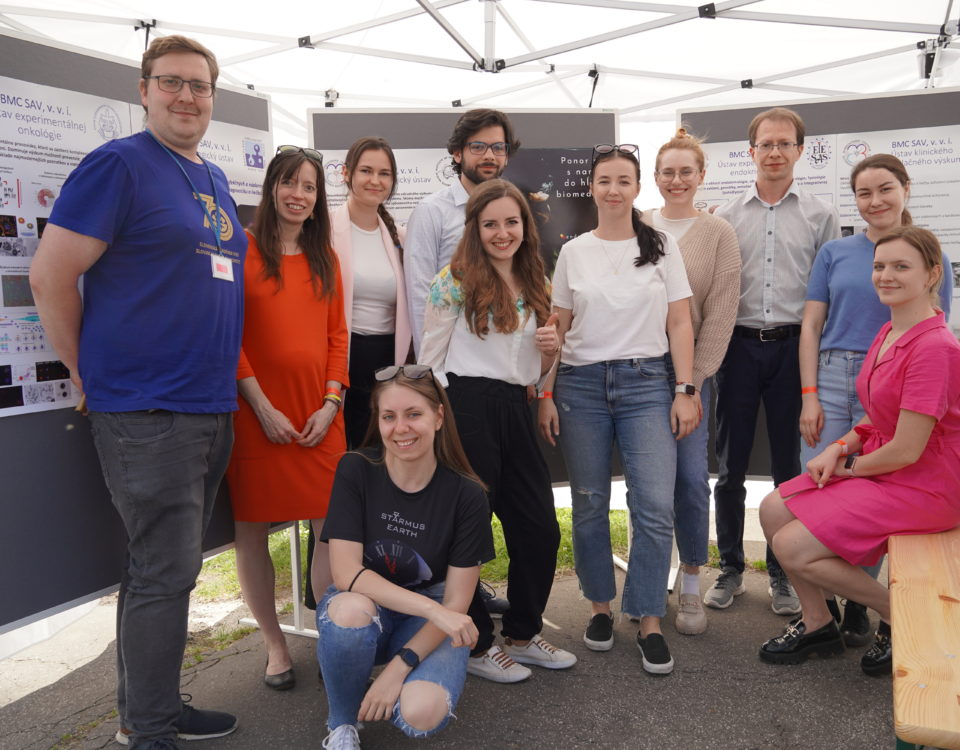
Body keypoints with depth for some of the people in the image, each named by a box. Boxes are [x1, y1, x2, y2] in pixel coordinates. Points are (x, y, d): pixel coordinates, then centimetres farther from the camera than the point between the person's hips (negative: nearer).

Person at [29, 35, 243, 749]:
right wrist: (94, 377, -4)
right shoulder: (119, 164, -8)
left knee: (168, 567, 15)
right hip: (147, 414, -8)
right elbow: (50, 276, -11)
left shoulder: (216, 180, 16)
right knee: (164, 571, -3)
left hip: (212, 408, 8)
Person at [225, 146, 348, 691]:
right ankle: (275, 645, 21)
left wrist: (331, 403, -2)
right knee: (253, 528, 5)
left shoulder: (326, 259, 13)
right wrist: (262, 406, -11)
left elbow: (337, 335, 10)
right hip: (256, 411, -3)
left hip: (319, 413, 4)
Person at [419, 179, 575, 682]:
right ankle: (475, 645, 20)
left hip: (514, 409, 7)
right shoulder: (457, 281, -2)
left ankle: (523, 634, 29)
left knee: (540, 527, 9)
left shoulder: (533, 286, 16)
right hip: (467, 408, -6)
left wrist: (550, 348, 0)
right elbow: (428, 358, -4)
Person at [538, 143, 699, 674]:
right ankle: (599, 606, 25)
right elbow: (557, 329, 8)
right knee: (589, 505, 7)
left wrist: (686, 391, -3)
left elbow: (679, 324, 4)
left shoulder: (662, 247, 6)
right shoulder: (573, 252, 8)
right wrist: (546, 396, 3)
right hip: (580, 382, 1)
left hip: (645, 382, -1)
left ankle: (649, 621, 6)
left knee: (655, 507, -9)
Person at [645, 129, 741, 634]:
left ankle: (691, 583, 14)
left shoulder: (718, 234, 2)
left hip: (691, 370, -1)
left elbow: (720, 315, -3)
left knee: (691, 478, -4)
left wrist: (692, 382, -8)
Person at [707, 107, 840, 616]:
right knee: (731, 465, 5)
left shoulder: (820, 216, 6)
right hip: (739, 345, 1)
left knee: (790, 465, 7)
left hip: (794, 346, 0)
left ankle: (783, 573, 21)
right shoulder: (727, 217, 9)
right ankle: (730, 568, 20)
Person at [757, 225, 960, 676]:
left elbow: (906, 450, -24)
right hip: (879, 466, 9)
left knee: (792, 547, -14)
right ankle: (817, 624, 18)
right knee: (773, 510, 2)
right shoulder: (889, 334, 6)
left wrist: (849, 464, -7)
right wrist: (841, 448, -2)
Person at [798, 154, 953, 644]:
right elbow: (811, 327, 5)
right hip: (830, 381, 1)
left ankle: (857, 607, 21)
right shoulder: (834, 253, 8)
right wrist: (809, 396, -3)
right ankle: (819, 604, 17)